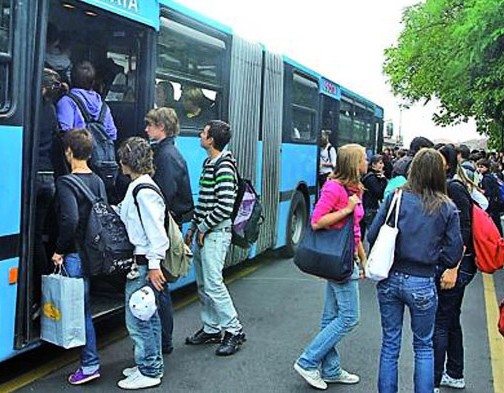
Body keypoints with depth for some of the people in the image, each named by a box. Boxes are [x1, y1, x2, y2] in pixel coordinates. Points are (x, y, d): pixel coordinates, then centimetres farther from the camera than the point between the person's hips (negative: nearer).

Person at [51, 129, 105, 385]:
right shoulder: (98, 182, 8)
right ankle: (90, 360, 29)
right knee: (84, 306, 18)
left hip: (75, 255, -7)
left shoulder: (66, 183, -14)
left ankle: (90, 364, 5)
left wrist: (59, 250, -13)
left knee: (80, 308, 0)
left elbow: (70, 220, -25)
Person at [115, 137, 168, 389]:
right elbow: (124, 215, 19)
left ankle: (148, 372, 9)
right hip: (138, 261, 10)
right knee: (148, 316, 17)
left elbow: (155, 230, -21)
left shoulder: (144, 191, -18)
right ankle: (151, 365, 29)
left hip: (143, 264, -10)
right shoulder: (137, 187, 12)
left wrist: (154, 265, -22)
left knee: (137, 320, -2)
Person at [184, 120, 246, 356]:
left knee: (213, 284, -9)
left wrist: (203, 228, -14)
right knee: (203, 284, 13)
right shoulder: (208, 163, 14)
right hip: (203, 233, 10)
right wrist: (193, 227, 17)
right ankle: (211, 329, 25)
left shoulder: (224, 167, -16)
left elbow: (225, 207, -22)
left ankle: (234, 331, 4)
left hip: (215, 233, -10)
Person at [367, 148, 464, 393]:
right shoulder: (447, 208, -7)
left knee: (389, 344, 16)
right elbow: (453, 253, -5)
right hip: (422, 283, -1)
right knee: (424, 347, 18)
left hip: (390, 279, 1)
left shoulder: (395, 198, -7)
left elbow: (372, 236, -7)